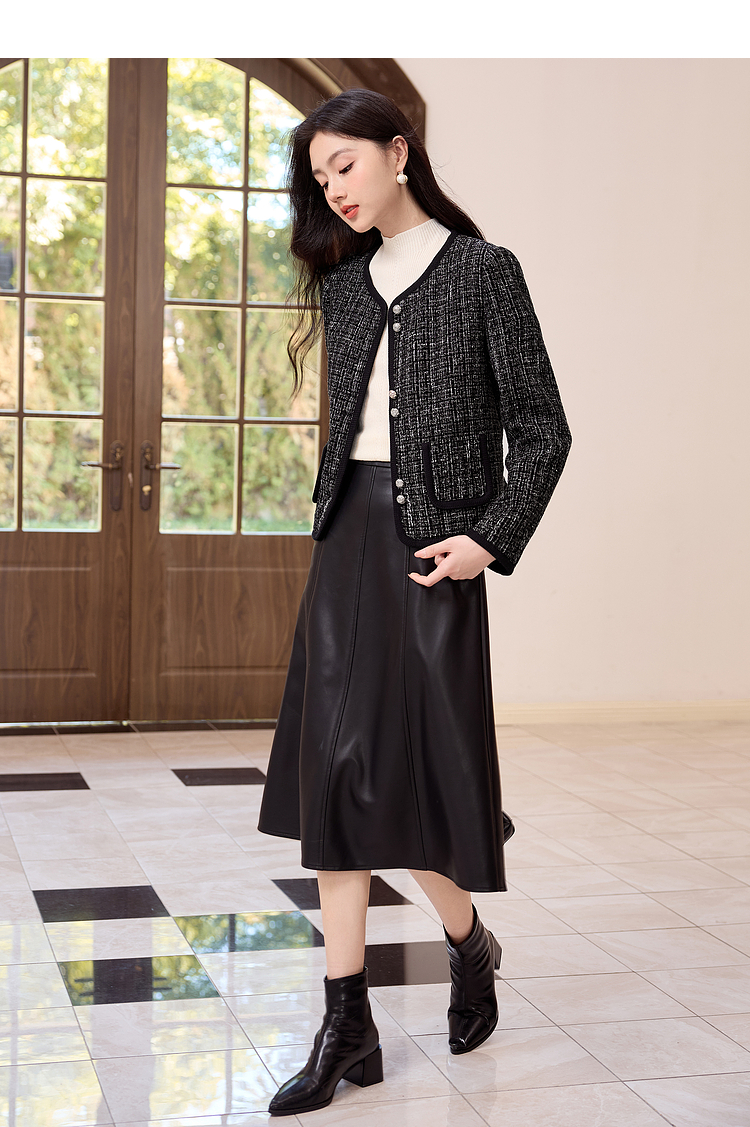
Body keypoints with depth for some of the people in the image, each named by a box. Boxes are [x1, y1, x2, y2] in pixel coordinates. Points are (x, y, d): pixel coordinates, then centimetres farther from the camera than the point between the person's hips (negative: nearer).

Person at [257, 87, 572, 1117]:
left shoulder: (482, 271, -1)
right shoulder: (344, 284, 14)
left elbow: (543, 430, -3)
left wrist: (493, 539, -12)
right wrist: (334, 524, 9)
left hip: (432, 544, -5)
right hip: (348, 536, 5)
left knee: (419, 762, -3)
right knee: (337, 768, -1)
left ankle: (470, 943, 29)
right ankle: (348, 1027, 3)